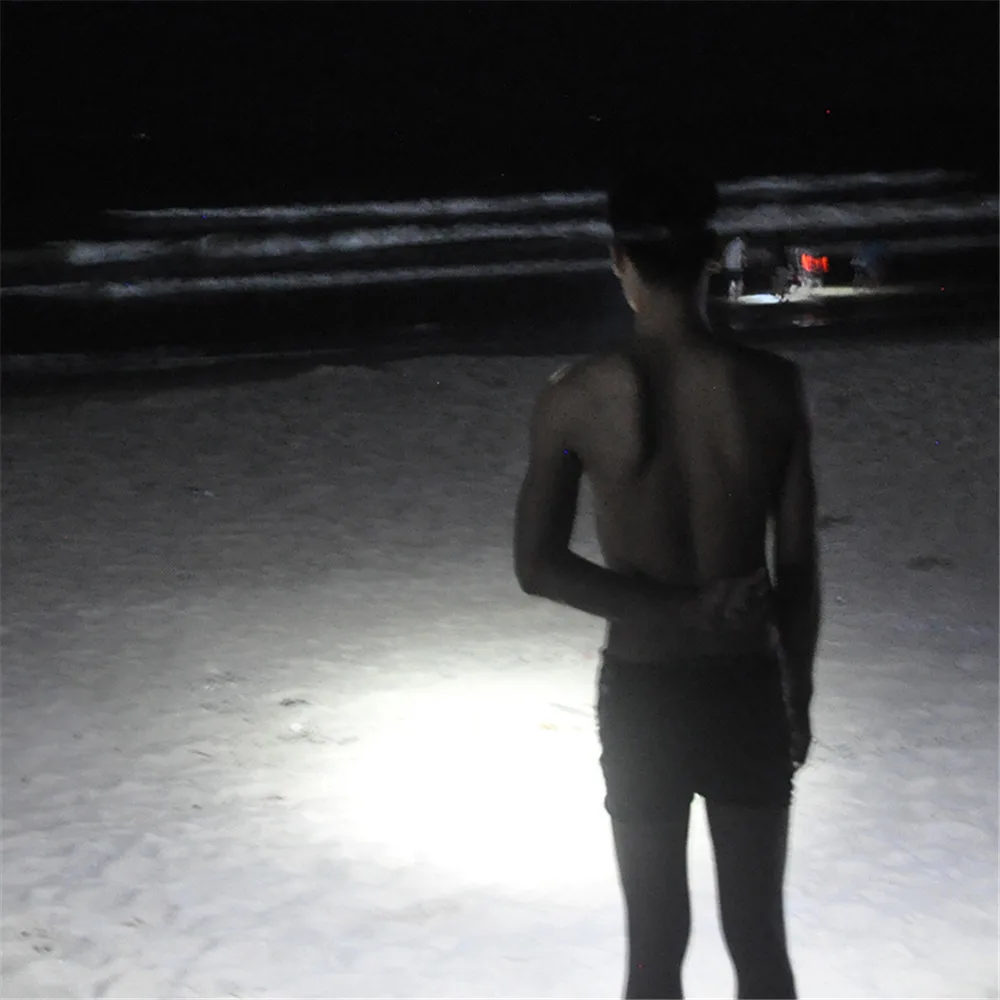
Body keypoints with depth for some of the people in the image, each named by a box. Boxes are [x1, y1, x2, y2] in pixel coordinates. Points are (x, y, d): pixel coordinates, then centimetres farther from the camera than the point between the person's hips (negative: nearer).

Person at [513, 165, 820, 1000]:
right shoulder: (774, 386, -9)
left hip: (641, 693, -1)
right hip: (747, 687, 1)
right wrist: (798, 694, 9)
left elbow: (537, 566, -12)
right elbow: (798, 567, -3)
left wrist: (676, 610, -9)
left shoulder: (578, 398, -11)